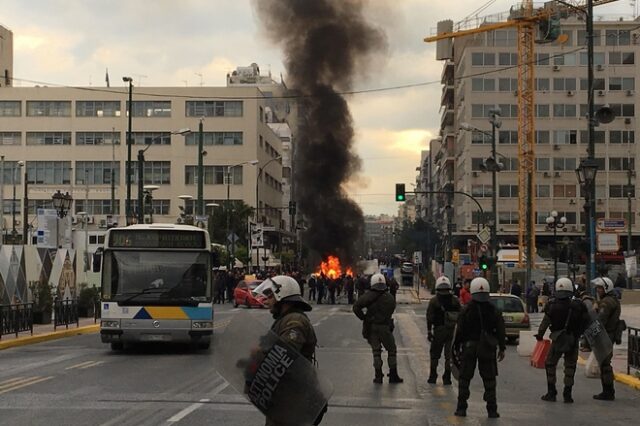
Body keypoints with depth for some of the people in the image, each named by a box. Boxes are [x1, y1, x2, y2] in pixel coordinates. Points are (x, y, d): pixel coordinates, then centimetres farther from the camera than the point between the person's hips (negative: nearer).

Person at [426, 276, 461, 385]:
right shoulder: (455, 301, 2)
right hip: (451, 331, 2)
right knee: (449, 355, 6)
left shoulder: (433, 301, -5)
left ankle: (433, 376, 16)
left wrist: (429, 332, -1)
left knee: (435, 354, 12)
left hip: (438, 331, -2)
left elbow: (429, 318, -6)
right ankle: (447, 378, 5)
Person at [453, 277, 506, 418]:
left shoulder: (466, 310, -8)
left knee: (464, 378, 8)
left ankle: (461, 408, 5)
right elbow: (500, 331, 2)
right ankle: (492, 410, 7)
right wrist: (501, 348, 9)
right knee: (489, 380, 9)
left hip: (469, 347, -2)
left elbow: (460, 330, -6)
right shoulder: (494, 311, -1)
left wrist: (457, 346, 3)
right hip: (488, 348, 2)